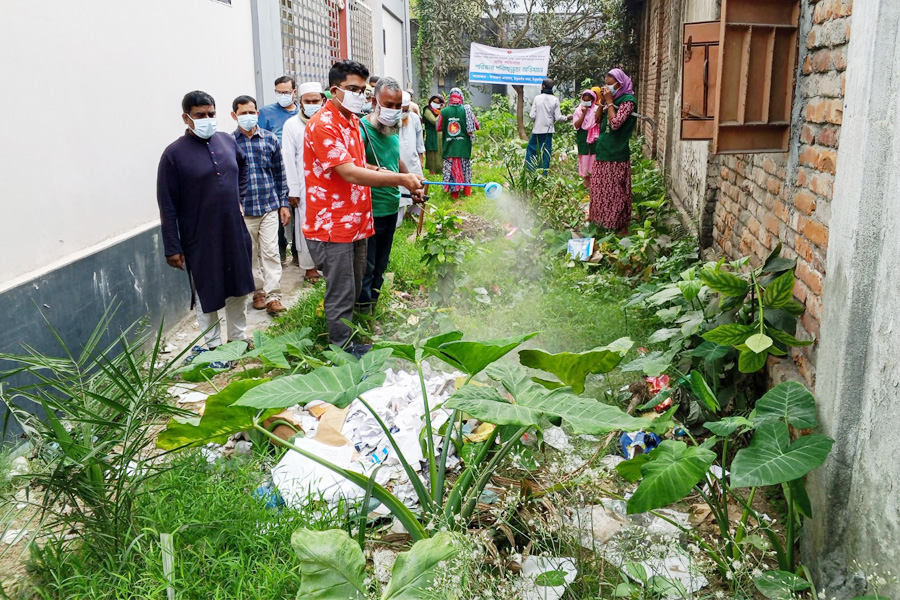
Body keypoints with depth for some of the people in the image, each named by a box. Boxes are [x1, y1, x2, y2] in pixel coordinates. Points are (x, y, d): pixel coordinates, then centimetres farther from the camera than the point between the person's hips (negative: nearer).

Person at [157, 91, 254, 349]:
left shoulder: (227, 141, 3)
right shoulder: (174, 153, -11)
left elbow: (243, 168, 26)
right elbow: (167, 206, -10)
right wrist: (172, 247, -11)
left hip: (234, 232, 5)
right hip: (200, 239, -5)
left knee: (238, 288, 16)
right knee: (206, 293, 8)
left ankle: (238, 338, 33)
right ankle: (214, 345, 22)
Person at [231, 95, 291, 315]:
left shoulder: (270, 139, 2)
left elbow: (280, 173, 7)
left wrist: (284, 204, 5)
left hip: (270, 206, 0)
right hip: (243, 209, 0)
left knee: (270, 252, -2)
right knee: (250, 254, 10)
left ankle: (273, 296, 3)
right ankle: (259, 292, 24)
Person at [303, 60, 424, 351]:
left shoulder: (352, 120, 14)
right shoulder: (323, 125, -17)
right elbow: (350, 174, -24)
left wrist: (377, 172, 2)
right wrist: (400, 179, -25)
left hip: (355, 222, 9)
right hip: (332, 226, -9)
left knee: (353, 290, 18)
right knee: (341, 295, 0)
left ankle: (348, 341, 31)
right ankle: (343, 351, 12)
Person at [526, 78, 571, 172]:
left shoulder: (537, 98, -6)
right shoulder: (555, 100, -3)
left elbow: (532, 115, -8)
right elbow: (558, 117, -4)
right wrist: (567, 118, 15)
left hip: (537, 129, -1)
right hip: (548, 130, 1)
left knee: (531, 149, 10)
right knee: (546, 152, 6)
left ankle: (529, 171, 7)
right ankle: (544, 173, 6)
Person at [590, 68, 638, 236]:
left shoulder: (628, 101, -11)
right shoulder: (612, 99, 13)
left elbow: (615, 123, -22)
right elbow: (598, 120, 12)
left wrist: (609, 101, -15)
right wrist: (602, 102, 1)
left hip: (616, 154, -8)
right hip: (603, 152, 8)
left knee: (617, 190, -3)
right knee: (600, 189, 13)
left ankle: (622, 227, 4)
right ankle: (600, 220, 24)